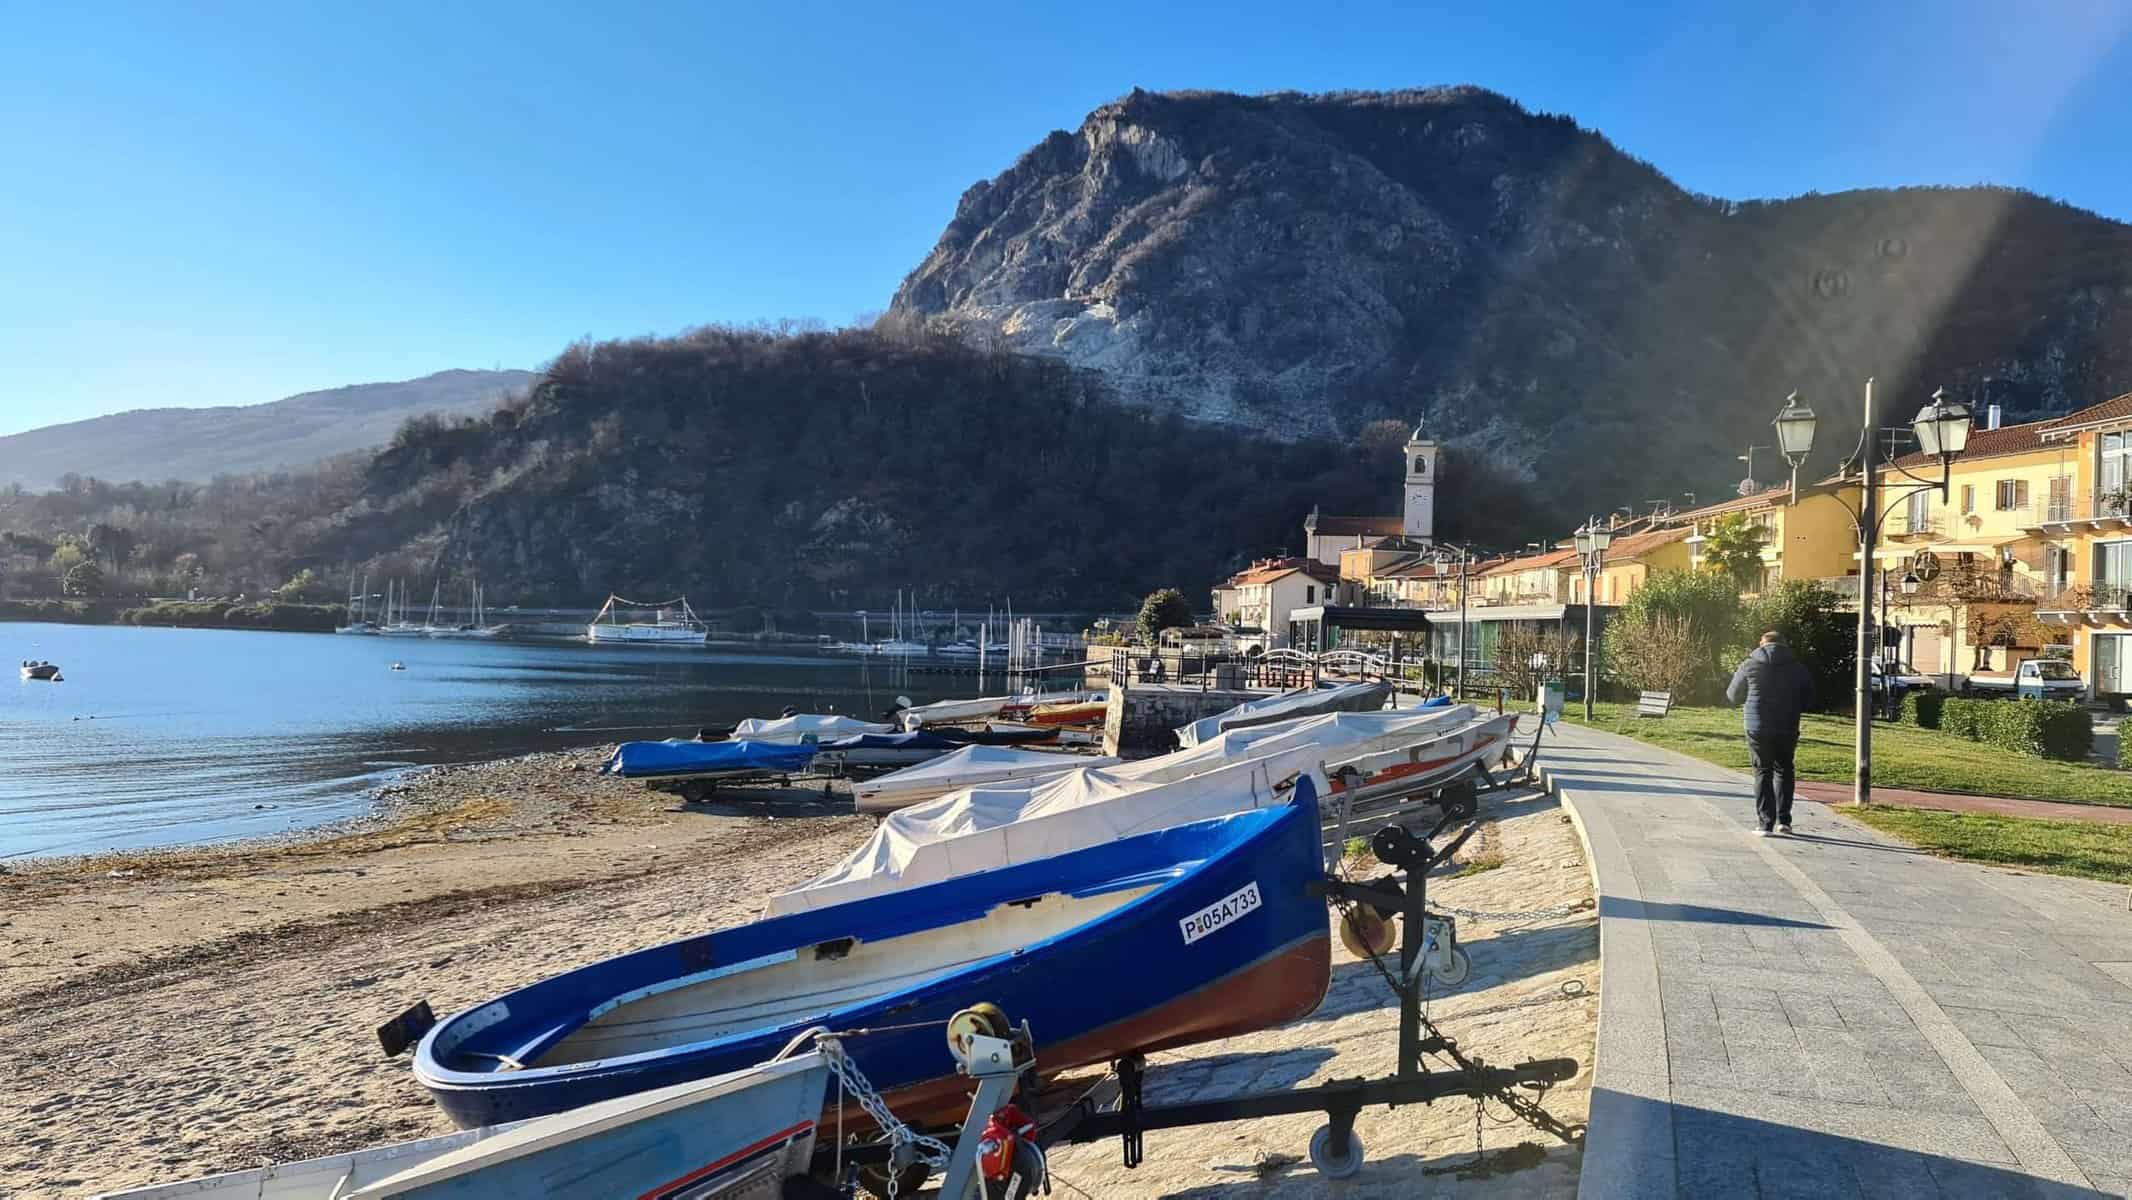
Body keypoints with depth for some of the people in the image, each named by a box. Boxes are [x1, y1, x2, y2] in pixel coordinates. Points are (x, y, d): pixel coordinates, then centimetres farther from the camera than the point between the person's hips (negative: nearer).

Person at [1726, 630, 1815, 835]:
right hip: (1787, 729, 1)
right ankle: (1783, 820, 13)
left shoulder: (1749, 666, 0)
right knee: (1784, 771, 16)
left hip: (1757, 728, -1)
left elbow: (1733, 696, 9)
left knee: (1762, 772, 5)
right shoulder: (1798, 668, 3)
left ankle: (1765, 823, -1)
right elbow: (1808, 701, 8)